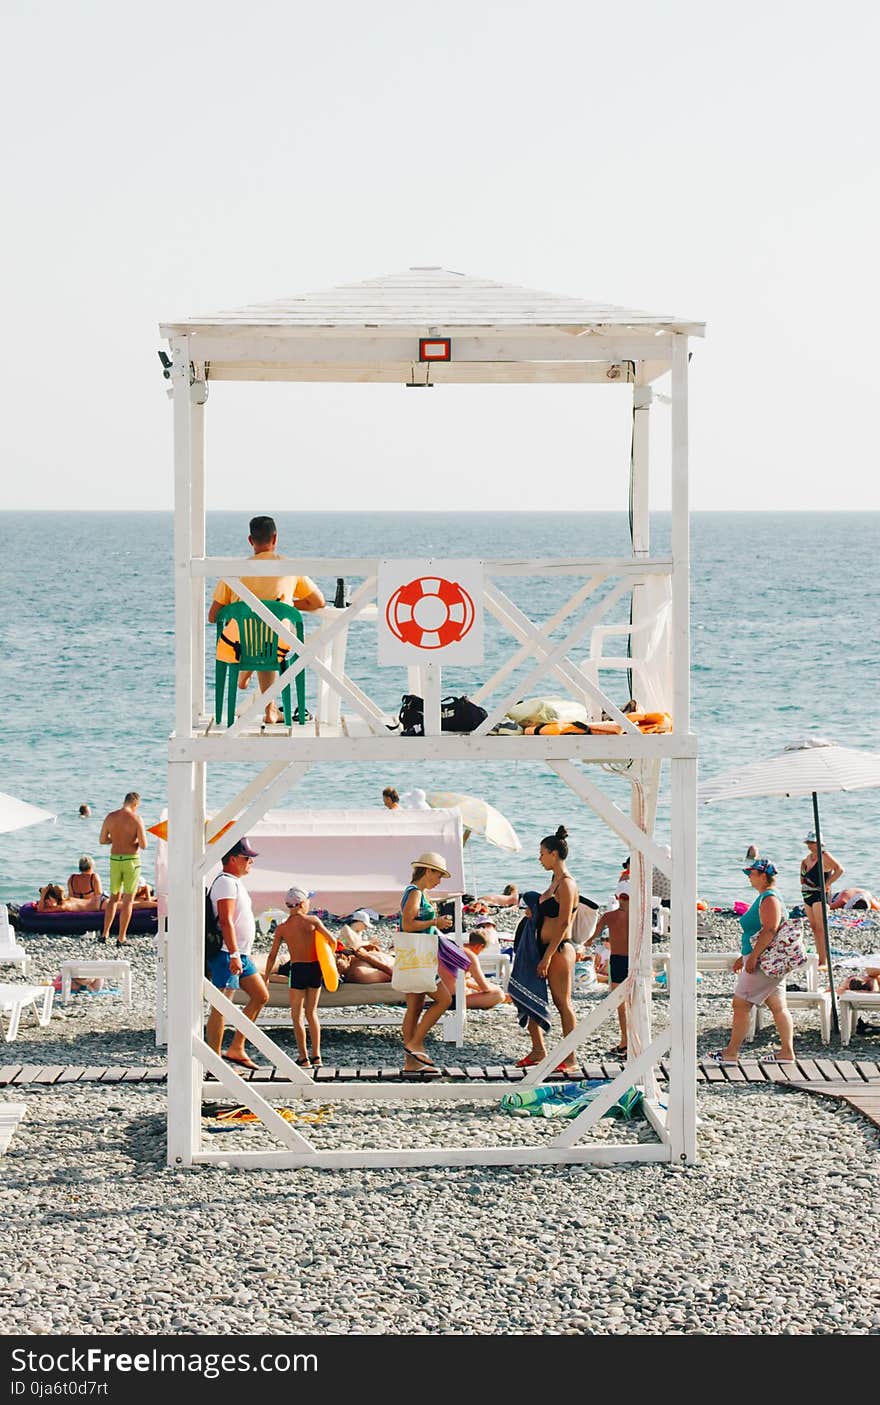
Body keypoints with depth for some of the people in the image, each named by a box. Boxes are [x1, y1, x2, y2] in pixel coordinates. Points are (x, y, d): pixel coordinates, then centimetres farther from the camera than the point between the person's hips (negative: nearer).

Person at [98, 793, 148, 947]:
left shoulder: (110, 817, 2)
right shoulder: (136, 819, -11)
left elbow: (102, 840, 10)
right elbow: (143, 845, -13)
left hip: (115, 859, 4)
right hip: (131, 860, -4)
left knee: (114, 898, 19)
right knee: (128, 901, 4)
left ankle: (104, 934, 15)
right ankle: (121, 938, 4)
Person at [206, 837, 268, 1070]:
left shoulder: (235, 883, 19)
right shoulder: (226, 882, -14)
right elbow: (226, 921, -23)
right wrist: (234, 954, -28)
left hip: (240, 955, 11)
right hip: (227, 954, -11)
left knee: (260, 996, 12)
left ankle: (236, 1049, 14)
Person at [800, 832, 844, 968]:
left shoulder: (824, 856, -10)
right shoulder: (808, 858, 14)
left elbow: (839, 870, -19)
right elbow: (804, 877, 32)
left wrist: (827, 884, -18)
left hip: (820, 895, -9)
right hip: (808, 895, 9)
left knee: (820, 928, -10)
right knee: (814, 927, 9)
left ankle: (824, 961, -10)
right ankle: (820, 958, 15)